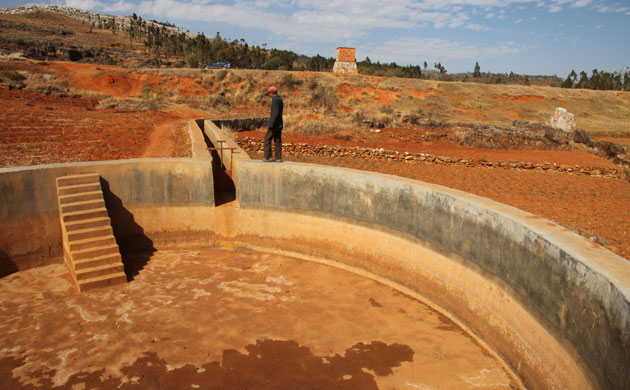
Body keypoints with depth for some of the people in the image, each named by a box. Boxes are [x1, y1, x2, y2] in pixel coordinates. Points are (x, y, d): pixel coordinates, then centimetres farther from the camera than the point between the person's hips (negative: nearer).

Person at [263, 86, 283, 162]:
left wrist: (270, 124, -23)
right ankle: (278, 158, 8)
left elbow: (276, 113, -23)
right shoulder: (280, 99, 14)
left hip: (274, 124, -9)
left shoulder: (275, 100, -16)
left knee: (267, 140, -1)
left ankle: (268, 157, -1)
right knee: (277, 141, 8)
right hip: (279, 124, 9)